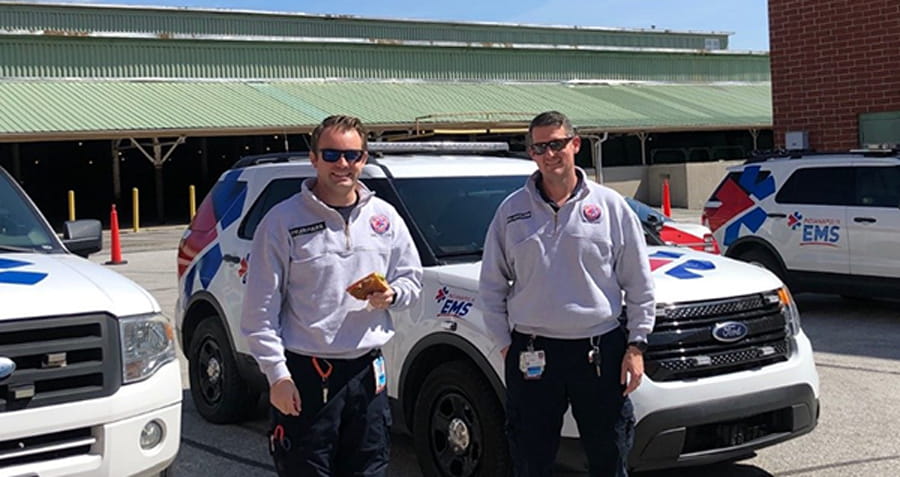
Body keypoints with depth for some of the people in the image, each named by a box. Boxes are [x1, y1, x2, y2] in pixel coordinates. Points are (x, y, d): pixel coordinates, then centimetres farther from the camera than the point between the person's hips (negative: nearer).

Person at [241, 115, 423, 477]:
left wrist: (392, 295, -6)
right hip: (305, 376, -4)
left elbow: (412, 279, 17)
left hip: (367, 373, 4)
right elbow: (260, 312, -6)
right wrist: (277, 375, -12)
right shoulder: (283, 220, -5)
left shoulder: (384, 216, 8)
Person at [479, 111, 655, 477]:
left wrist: (636, 344, 0)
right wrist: (505, 343, 3)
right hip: (531, 354, 1)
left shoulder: (609, 205, 2)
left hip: (600, 351, -1)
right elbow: (491, 286, 9)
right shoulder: (512, 210, 5)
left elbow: (640, 284, 5)